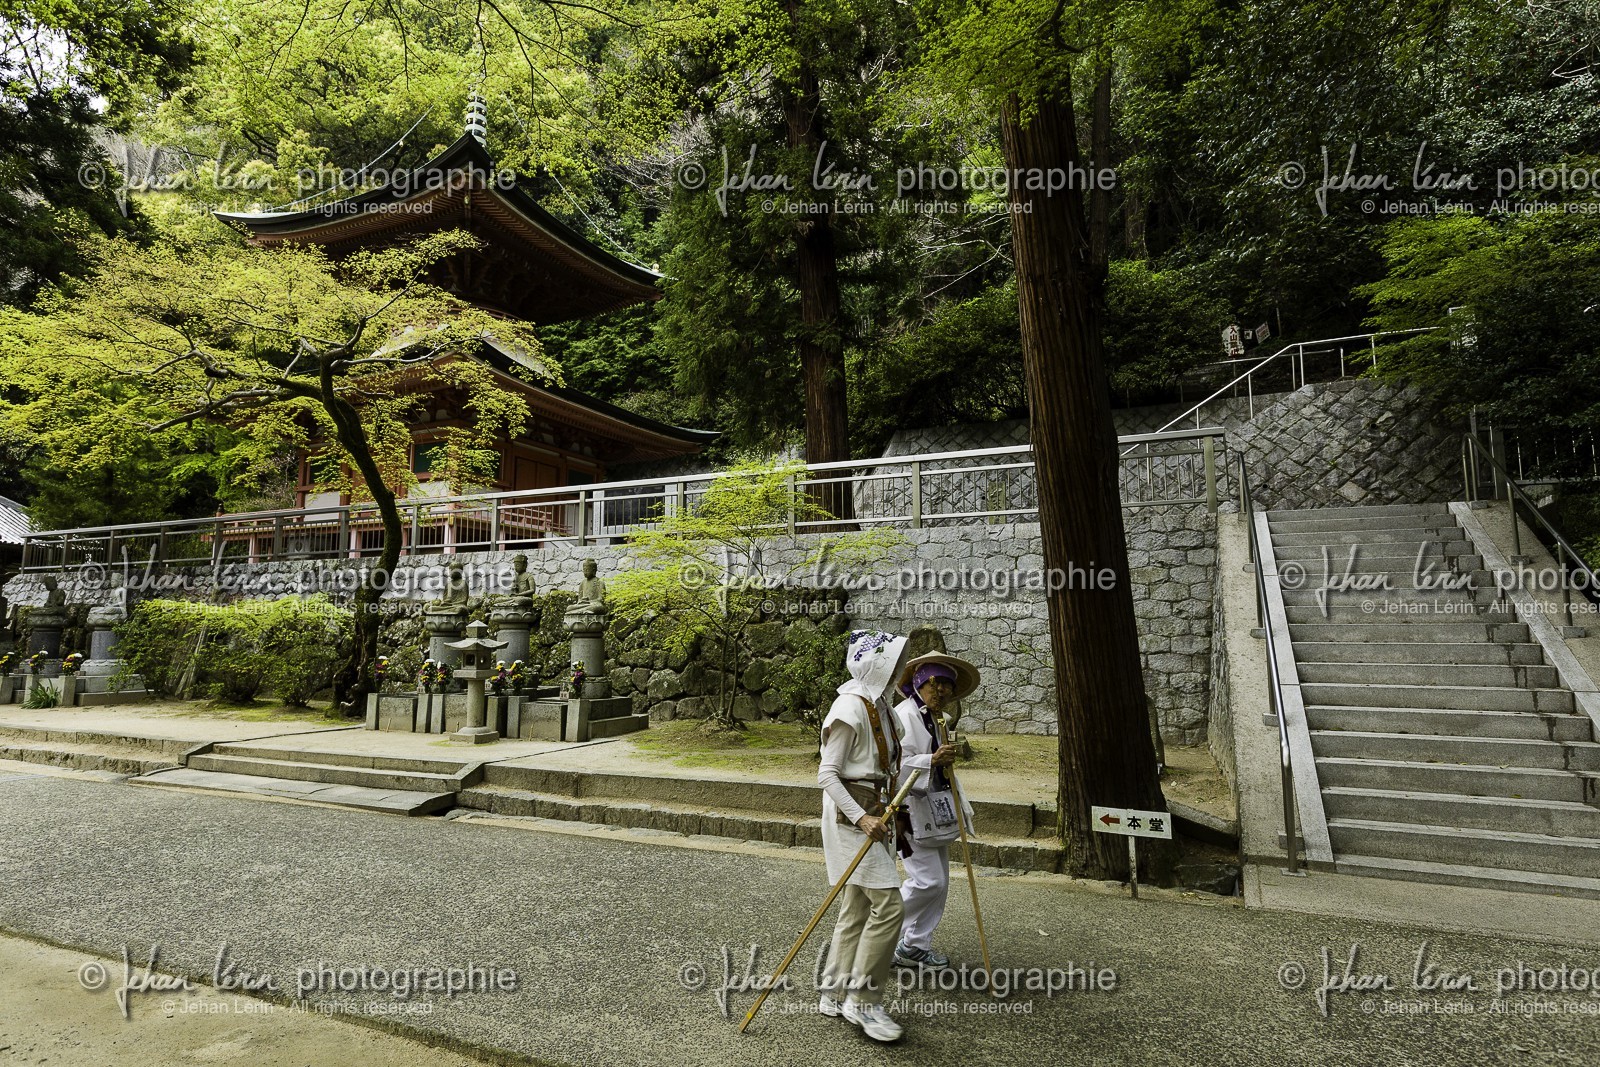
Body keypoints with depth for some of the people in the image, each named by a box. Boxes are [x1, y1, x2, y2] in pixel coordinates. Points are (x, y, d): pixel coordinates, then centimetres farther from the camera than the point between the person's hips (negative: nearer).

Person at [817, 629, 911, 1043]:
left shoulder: (878, 705, 11)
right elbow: (827, 774, -19)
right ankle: (863, 1001, 5)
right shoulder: (850, 707, -18)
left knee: (857, 909, 14)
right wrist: (861, 818, -25)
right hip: (850, 817, -9)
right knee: (887, 904, -9)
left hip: (873, 814, 9)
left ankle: (835, 996, 26)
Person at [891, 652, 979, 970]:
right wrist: (932, 760, -38)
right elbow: (896, 763, -27)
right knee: (928, 881, -10)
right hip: (910, 811, -9)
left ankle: (915, 947, 23)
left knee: (939, 883, 11)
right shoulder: (904, 716, -16)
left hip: (934, 813, 10)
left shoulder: (937, 720, 14)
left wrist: (960, 806, 26)